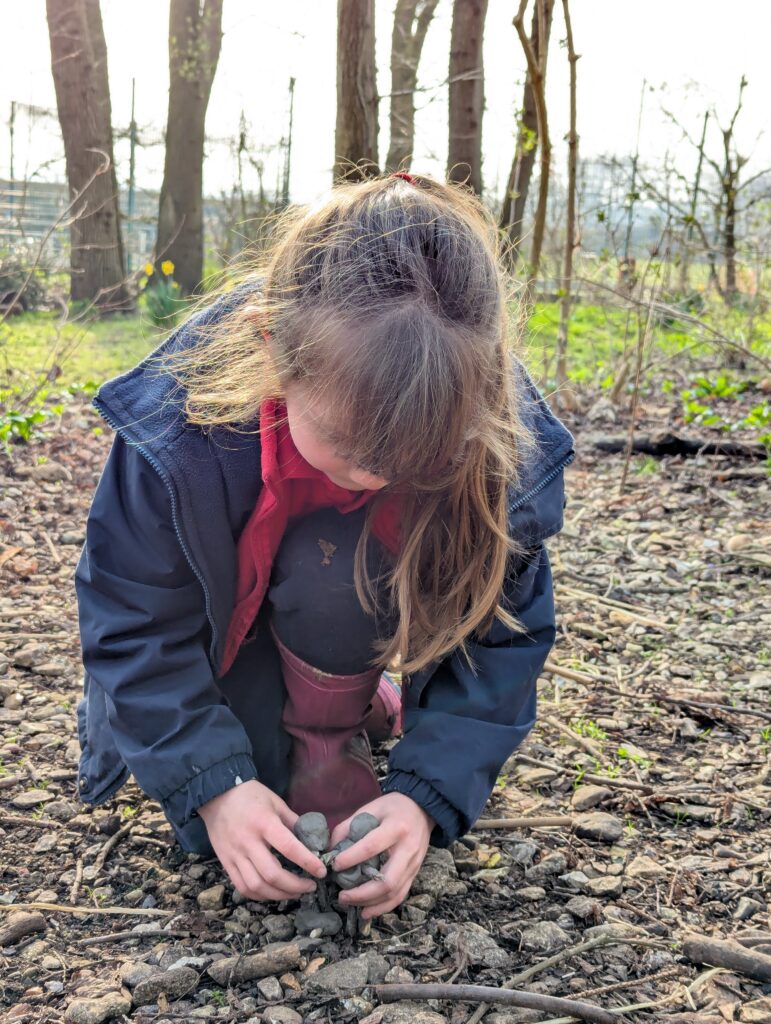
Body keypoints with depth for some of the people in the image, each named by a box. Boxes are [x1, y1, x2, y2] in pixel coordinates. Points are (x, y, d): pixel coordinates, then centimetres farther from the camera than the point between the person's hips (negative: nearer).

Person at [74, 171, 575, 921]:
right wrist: (211, 783, -30)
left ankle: (333, 737, -5)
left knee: (331, 568, -36)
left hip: (363, 599, 1)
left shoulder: (501, 443, -33)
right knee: (219, 827, -13)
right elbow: (133, 616, -22)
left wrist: (427, 793, -31)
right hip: (228, 610, 0)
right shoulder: (179, 423, -36)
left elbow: (502, 630, -20)